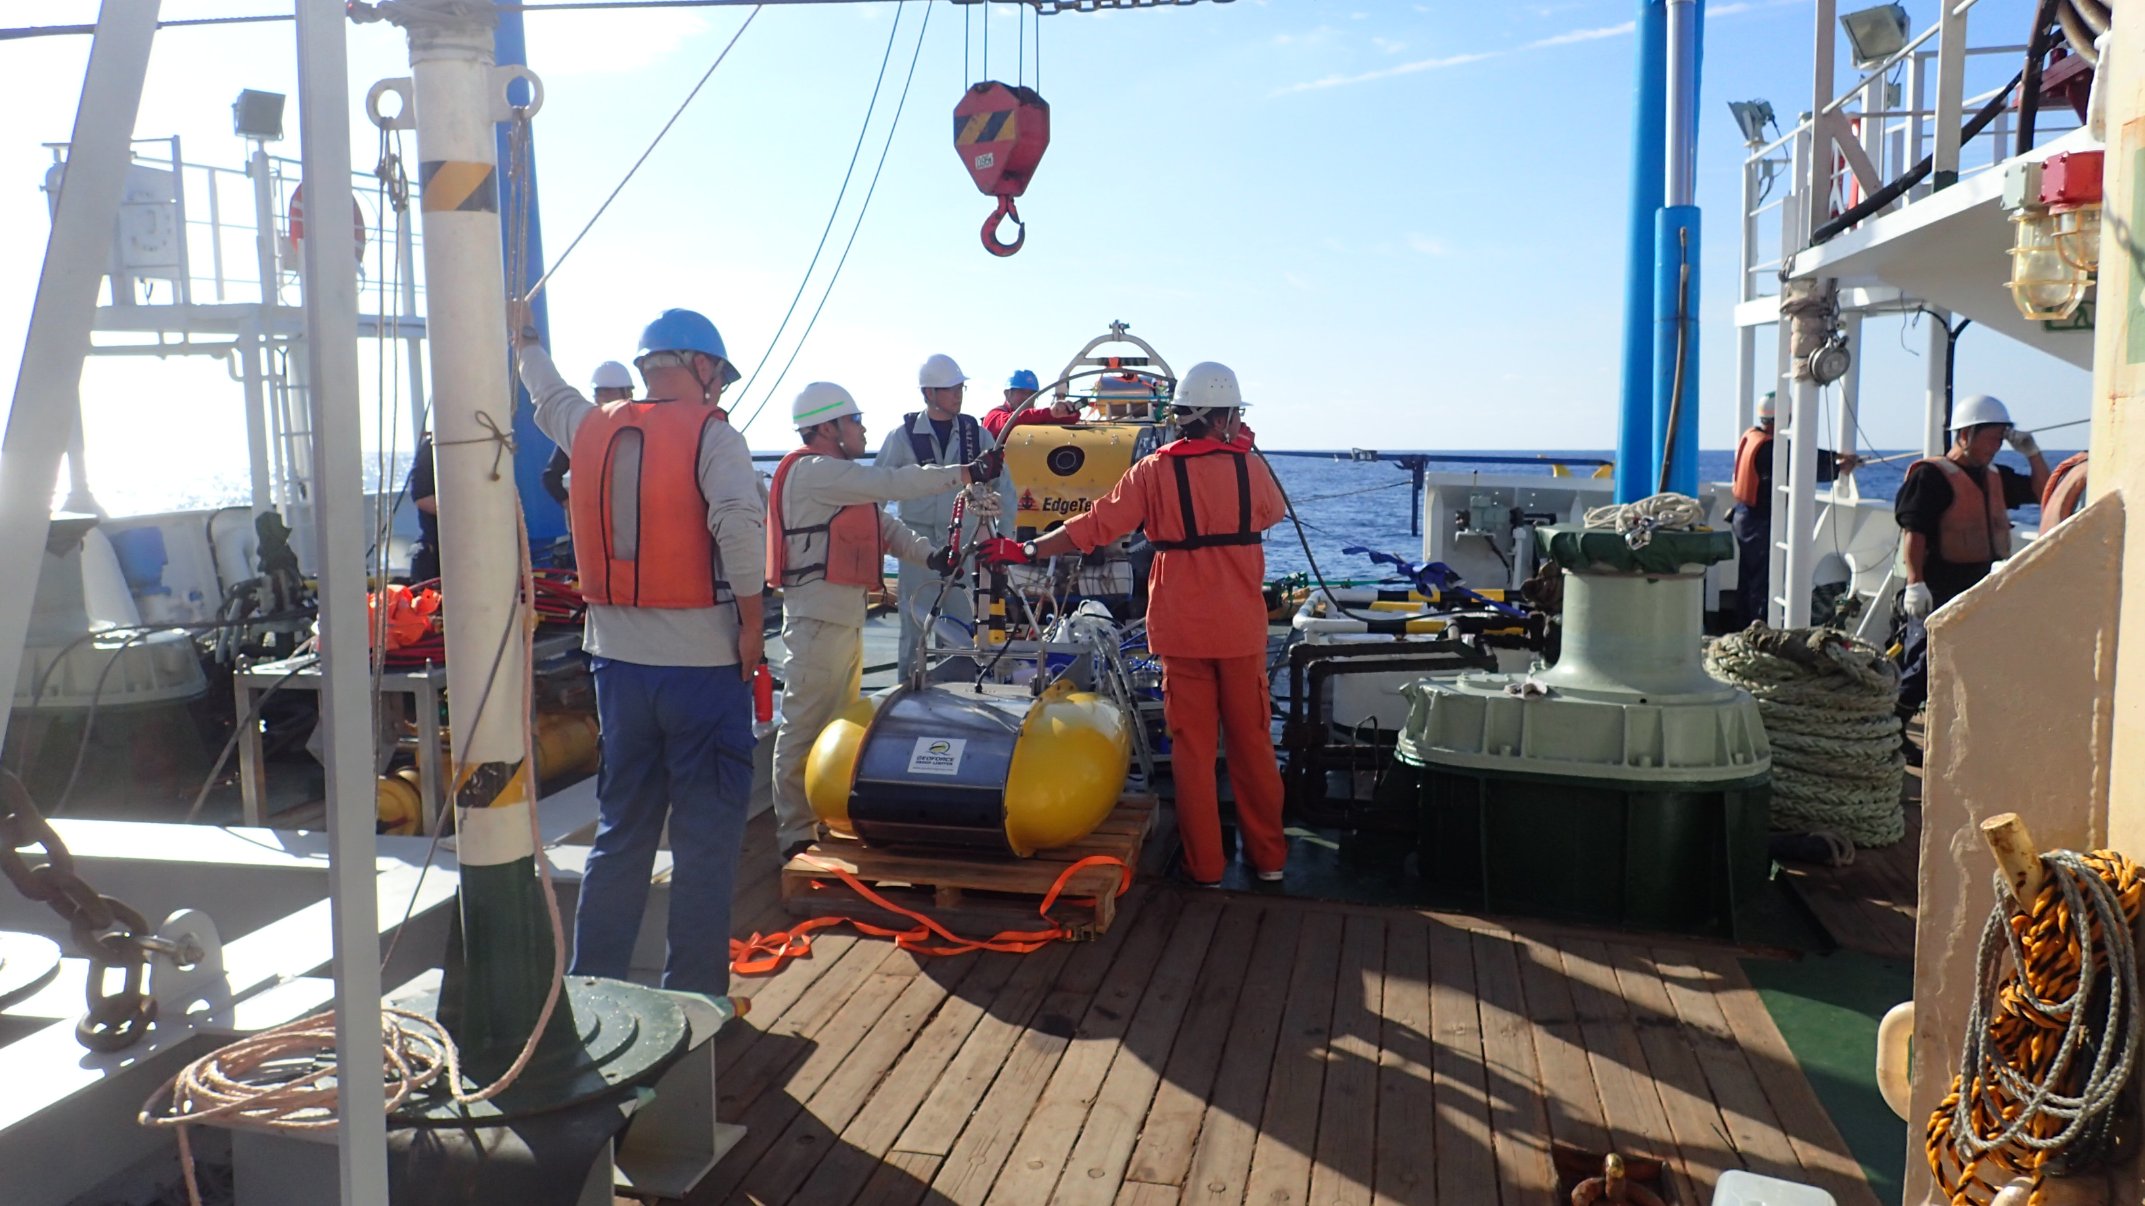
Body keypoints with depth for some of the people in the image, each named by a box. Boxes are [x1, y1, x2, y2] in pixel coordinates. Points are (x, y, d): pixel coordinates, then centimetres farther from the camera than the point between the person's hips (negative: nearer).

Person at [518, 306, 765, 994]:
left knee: (621, 830, 17)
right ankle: (695, 996, 8)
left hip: (617, 658, 6)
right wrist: (750, 623, -14)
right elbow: (738, 524, -24)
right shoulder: (712, 436, -8)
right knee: (706, 834, 3)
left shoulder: (592, 429, 9)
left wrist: (527, 340, 52)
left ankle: (592, 985, 23)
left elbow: (548, 396, 31)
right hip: (701, 662, -6)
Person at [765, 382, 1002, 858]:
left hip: (845, 616, 11)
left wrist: (929, 554, 1)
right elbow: (891, 484, -20)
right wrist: (966, 473, -17)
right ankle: (796, 834, -2)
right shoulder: (814, 471, -12)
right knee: (806, 726, -7)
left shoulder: (839, 476, 21)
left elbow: (883, 523, 17)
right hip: (818, 617, -11)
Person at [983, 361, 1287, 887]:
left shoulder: (1153, 470, -5)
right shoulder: (1251, 467, -2)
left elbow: (1093, 527, -7)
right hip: (1241, 627, 1)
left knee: (1192, 745, 6)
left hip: (1183, 627, -1)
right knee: (1252, 740, 12)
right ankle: (1267, 854, 21)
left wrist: (1026, 551, 0)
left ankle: (1204, 864, 11)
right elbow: (1273, 512, 20)